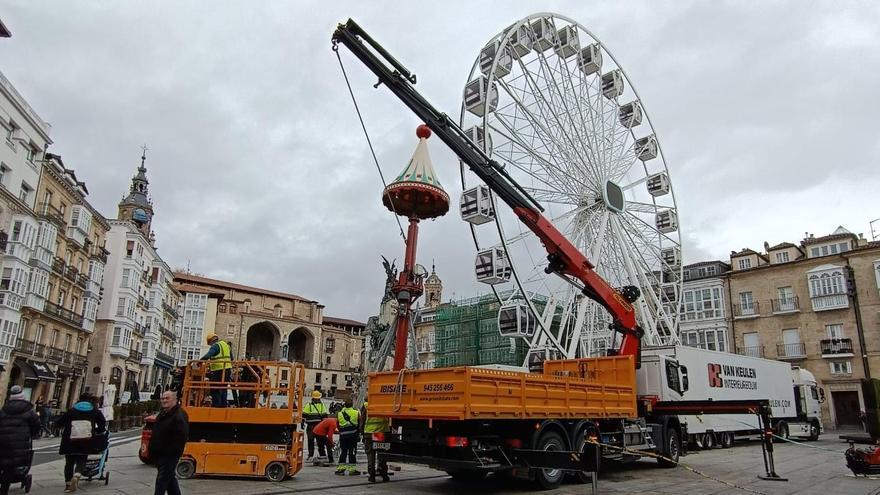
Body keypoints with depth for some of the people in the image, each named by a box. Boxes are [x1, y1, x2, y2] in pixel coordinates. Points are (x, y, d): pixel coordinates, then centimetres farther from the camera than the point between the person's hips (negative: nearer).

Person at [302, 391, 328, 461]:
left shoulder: (322, 405, 8)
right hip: (310, 426, -1)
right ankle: (311, 455, 10)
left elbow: (325, 416, 9)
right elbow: (304, 415, 1)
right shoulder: (308, 405, 2)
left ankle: (322, 455, 15)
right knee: (310, 441, 2)